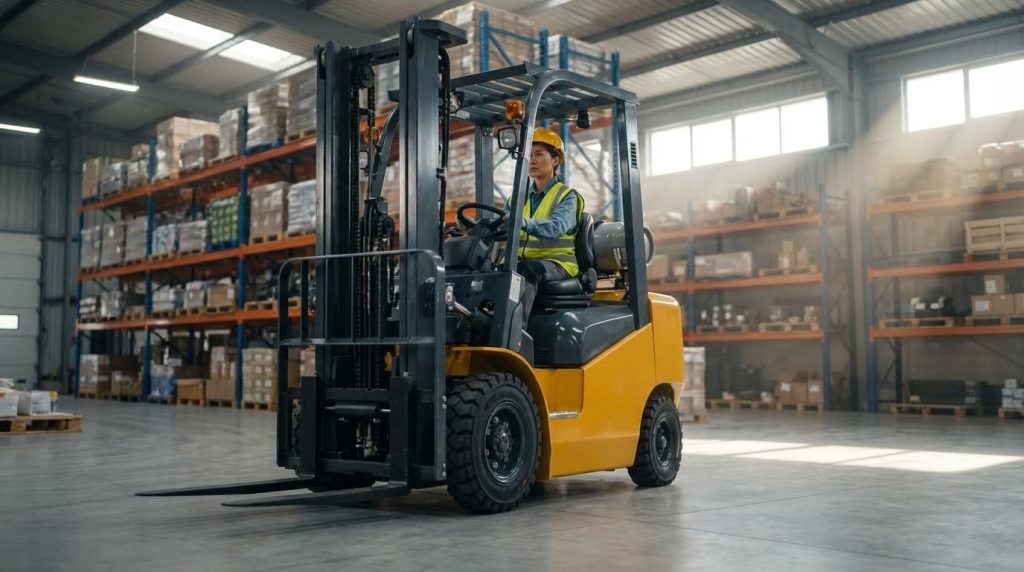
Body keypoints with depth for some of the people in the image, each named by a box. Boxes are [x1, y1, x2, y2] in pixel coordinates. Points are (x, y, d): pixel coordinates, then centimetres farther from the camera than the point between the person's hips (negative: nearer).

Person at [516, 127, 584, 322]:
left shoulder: (567, 197, 1)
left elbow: (556, 226, -21)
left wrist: (525, 223, -41)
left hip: (556, 264, -5)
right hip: (522, 262, 5)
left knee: (525, 271, -37)